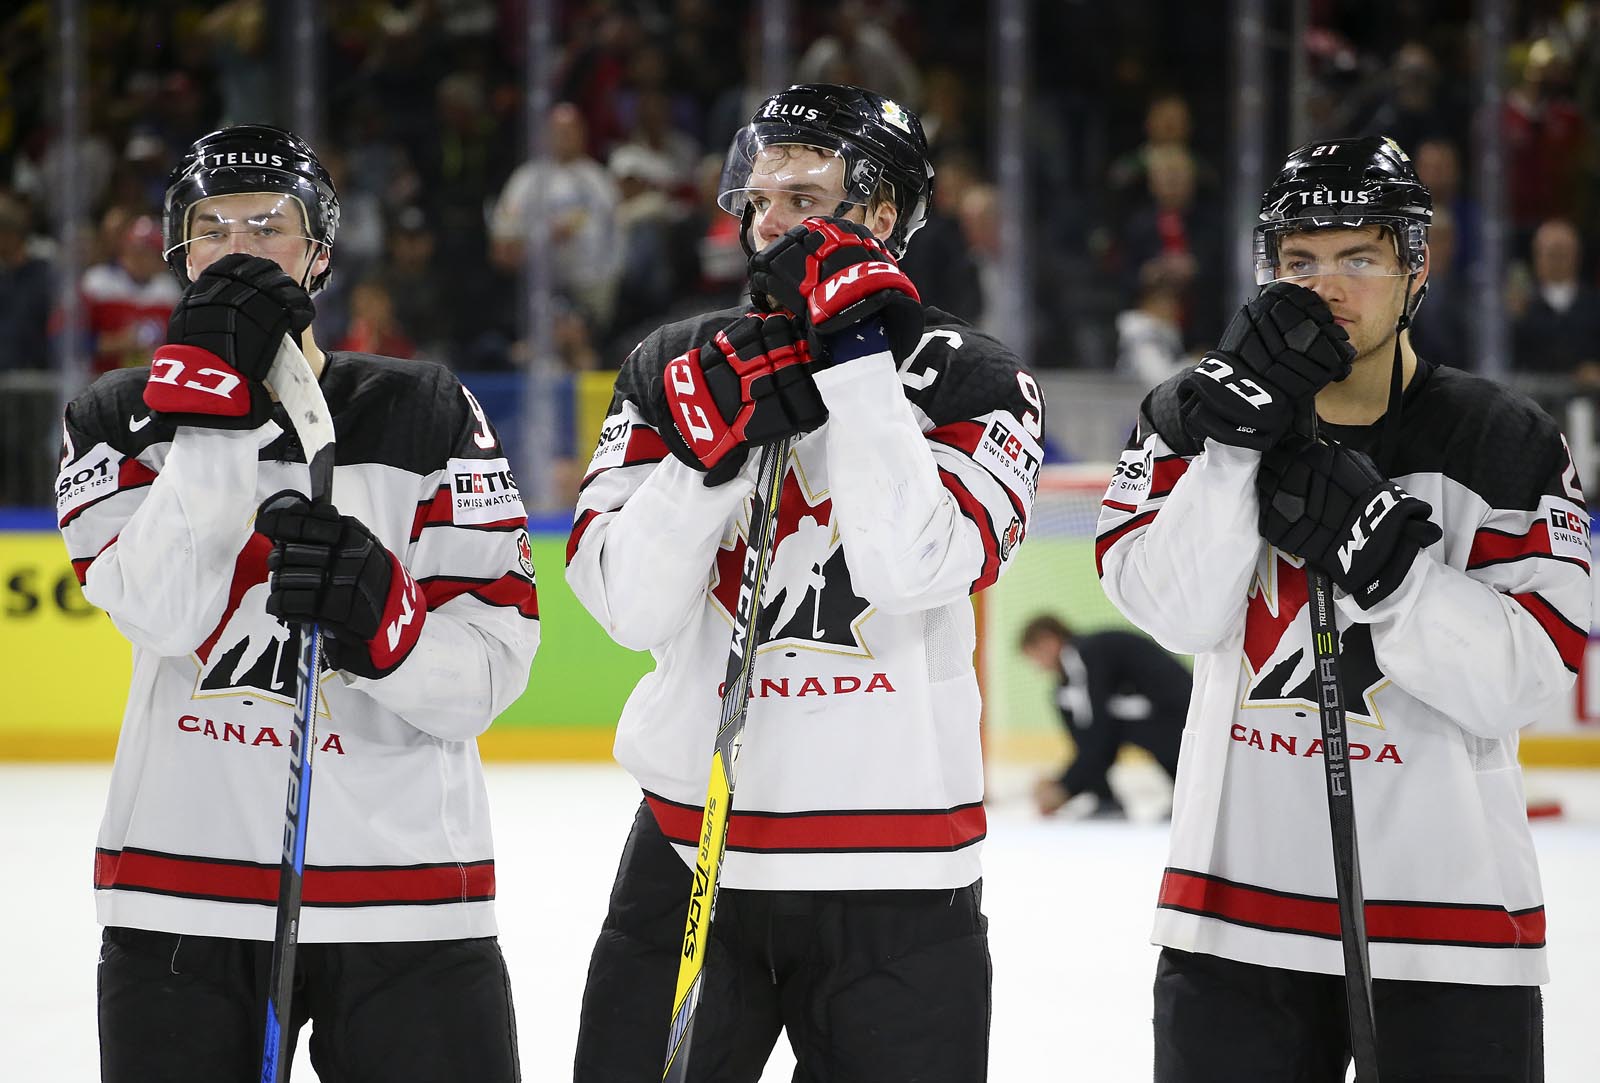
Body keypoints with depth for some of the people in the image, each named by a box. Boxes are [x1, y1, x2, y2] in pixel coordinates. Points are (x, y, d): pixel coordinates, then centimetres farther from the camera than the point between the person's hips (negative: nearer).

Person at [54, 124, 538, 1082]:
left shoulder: (424, 415, 2)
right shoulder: (118, 420, 6)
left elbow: (490, 669, -4)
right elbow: (161, 610, -13)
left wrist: (379, 616, -23)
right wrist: (211, 398, -17)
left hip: (404, 902, -1)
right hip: (180, 903, 1)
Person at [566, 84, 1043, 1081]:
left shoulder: (974, 382, -2)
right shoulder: (677, 369, 7)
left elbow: (916, 569, -20)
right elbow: (630, 605, -4)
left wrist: (857, 359, -19)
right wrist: (707, 443, -17)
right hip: (692, 843, 2)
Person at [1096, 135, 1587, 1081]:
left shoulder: (1506, 446, -2)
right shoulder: (1188, 423, 5)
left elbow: (1527, 679, -11)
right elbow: (1179, 612, -11)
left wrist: (1380, 556, -22)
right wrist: (1236, 435, -20)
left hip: (1450, 901, -2)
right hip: (1239, 904, 2)